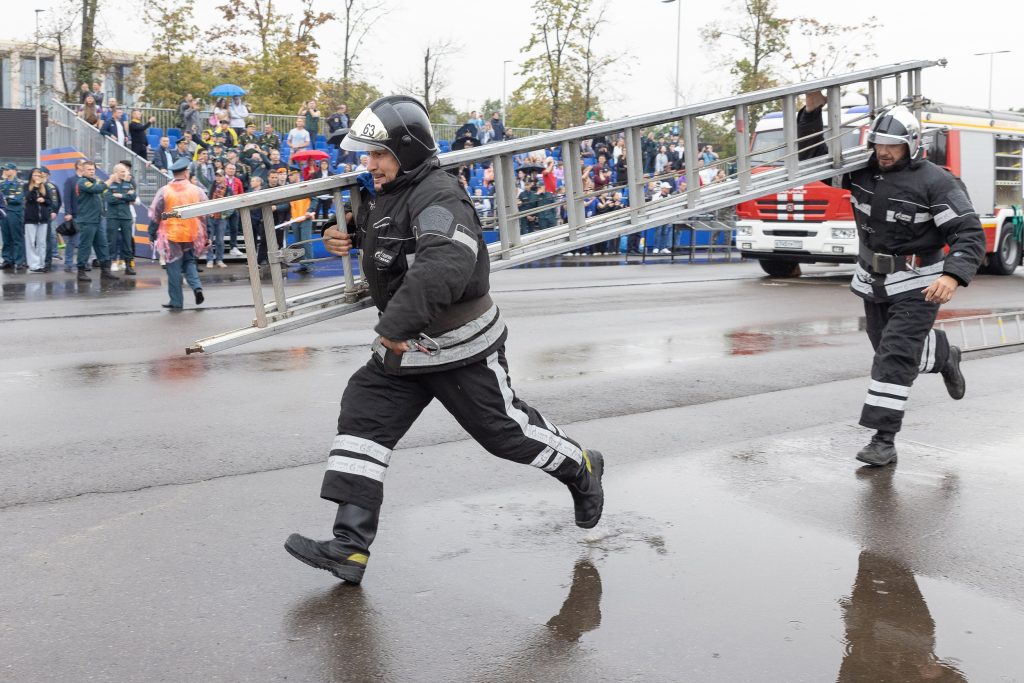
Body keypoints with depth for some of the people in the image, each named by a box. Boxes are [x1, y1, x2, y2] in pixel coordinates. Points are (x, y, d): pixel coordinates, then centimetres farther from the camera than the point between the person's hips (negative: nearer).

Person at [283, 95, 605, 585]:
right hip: (403, 347, 9)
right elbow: (365, 229, 29)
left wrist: (396, 326, -39)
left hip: (460, 348, -9)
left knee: (504, 429, 5)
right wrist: (341, 234, 5)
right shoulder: (382, 193, 6)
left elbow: (443, 269, -41)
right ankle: (349, 548, -2)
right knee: (362, 419, -2)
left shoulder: (438, 199, -24)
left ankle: (580, 469, 35)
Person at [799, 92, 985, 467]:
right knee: (888, 349, 20)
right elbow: (811, 154, 6)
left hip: (916, 287, -6)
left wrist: (953, 276, -36)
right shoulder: (861, 171, -1)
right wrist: (812, 110, -10)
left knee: (895, 358, -13)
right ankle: (943, 356, 51)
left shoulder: (935, 182, -16)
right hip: (873, 282, 6)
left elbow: (969, 235, -19)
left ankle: (884, 440, -8)